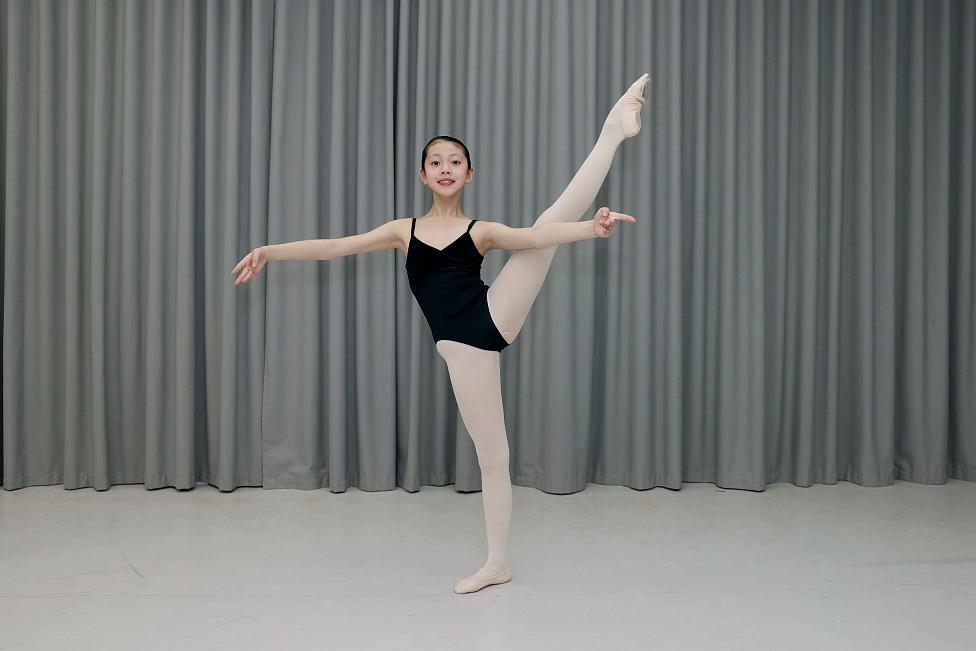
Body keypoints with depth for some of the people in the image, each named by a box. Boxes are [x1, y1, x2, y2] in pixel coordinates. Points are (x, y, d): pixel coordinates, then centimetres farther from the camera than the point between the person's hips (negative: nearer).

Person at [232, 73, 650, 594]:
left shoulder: (482, 231, 9)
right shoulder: (404, 231, 13)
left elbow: (533, 238, -8)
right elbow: (334, 247, 12)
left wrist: (592, 227, -25)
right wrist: (270, 250, 8)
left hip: (496, 316, 0)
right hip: (462, 345, 0)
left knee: (552, 220, -12)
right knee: (491, 456, 3)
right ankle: (497, 563, 15)